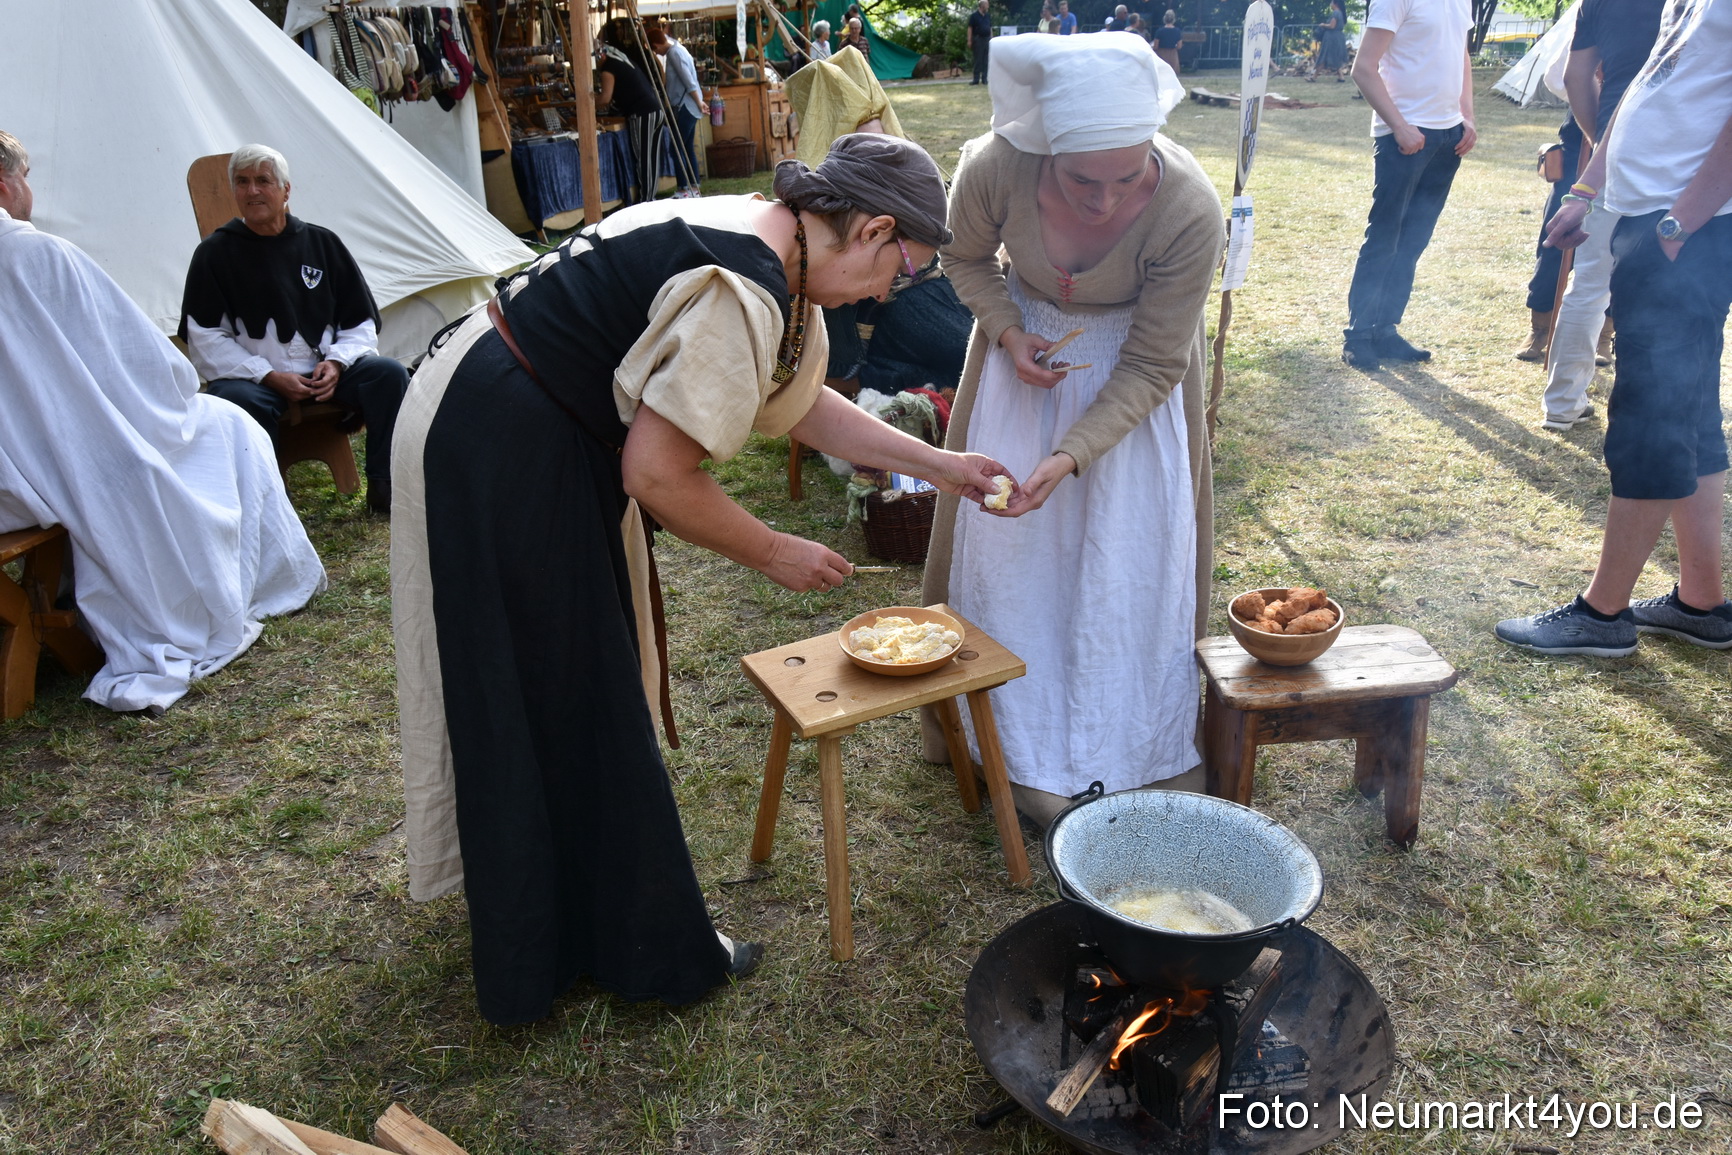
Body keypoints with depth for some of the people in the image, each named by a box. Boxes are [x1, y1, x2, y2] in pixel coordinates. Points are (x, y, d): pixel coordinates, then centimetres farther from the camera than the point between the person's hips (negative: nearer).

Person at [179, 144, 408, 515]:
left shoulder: (321, 243, 10)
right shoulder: (215, 253, 4)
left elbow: (360, 321, 13)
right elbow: (205, 339, -1)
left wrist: (337, 362, -8)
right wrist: (269, 377, -14)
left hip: (324, 370, 2)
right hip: (252, 377, -2)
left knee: (389, 374, -21)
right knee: (238, 401, -35)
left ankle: (384, 488, -13)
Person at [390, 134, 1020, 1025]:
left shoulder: (777, 257, 5)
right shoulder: (744, 292, -26)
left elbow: (802, 404, 18)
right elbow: (657, 475, -26)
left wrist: (936, 464, 19)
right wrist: (773, 553, -11)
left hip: (546, 440, 10)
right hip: (501, 456, -10)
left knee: (573, 689, 20)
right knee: (561, 704, 3)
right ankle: (648, 948, 22)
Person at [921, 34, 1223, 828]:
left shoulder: (1189, 210, -34)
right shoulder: (995, 169, -31)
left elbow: (1153, 367, -23)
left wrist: (1071, 455, -33)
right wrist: (1009, 334, -22)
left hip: (1134, 365, -1)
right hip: (1029, 346, 2)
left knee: (1126, 550, 0)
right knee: (1011, 534, 2)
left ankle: (1112, 751, 20)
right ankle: (1029, 753, 17)